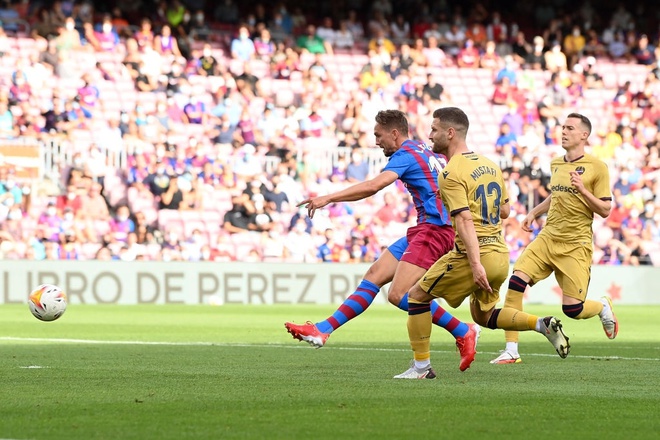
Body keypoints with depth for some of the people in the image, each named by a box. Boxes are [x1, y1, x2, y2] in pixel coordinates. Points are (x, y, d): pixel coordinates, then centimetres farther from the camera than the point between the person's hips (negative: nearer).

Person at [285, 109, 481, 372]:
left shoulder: (406, 154, -10)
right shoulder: (427, 152, 19)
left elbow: (374, 186, -25)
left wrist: (328, 198, -25)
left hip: (433, 229, -11)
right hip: (424, 230, 11)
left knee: (399, 295, -17)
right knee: (374, 276, 6)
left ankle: (464, 332, -9)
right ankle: (322, 330, 4)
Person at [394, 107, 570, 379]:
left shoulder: (451, 173, -13)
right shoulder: (489, 165, 12)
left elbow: (464, 220, -21)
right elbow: (505, 211, 18)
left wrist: (476, 265, -27)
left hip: (476, 254, -8)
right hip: (500, 254, 8)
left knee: (417, 296, 7)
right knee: (483, 316, 23)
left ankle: (421, 366, 6)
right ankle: (542, 324, 4)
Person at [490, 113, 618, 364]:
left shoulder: (597, 167, -4)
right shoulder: (556, 164, 14)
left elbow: (605, 210, -7)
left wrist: (583, 190, -20)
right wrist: (534, 213, 20)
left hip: (575, 246, -5)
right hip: (547, 238, 5)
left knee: (572, 310, -9)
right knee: (516, 282, -17)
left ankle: (603, 307, 29)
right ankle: (511, 350, -13)